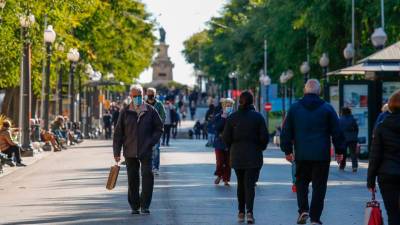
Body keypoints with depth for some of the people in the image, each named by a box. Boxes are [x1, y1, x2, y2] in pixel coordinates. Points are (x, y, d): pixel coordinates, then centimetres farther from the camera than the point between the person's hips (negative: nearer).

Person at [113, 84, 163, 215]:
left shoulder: (150, 111, 3)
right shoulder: (125, 112, 4)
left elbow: (159, 128, 10)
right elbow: (118, 133, 5)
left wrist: (152, 142, -5)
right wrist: (117, 152, 1)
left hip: (146, 151, -1)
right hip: (130, 152, 1)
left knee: (148, 176, -11)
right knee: (132, 179, 6)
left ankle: (145, 206, -5)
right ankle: (134, 206, 16)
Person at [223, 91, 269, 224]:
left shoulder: (232, 118, -1)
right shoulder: (258, 117, -6)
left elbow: (226, 137, -2)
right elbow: (264, 137, -7)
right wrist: (260, 148, 11)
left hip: (237, 155, 2)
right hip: (254, 156, -2)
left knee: (240, 184, 14)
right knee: (250, 184, -5)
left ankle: (241, 213, 17)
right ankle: (249, 211, -22)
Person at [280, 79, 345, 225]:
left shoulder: (294, 108, 4)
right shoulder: (327, 108, -1)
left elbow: (286, 132, 7)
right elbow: (337, 132, 0)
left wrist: (287, 150, 15)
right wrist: (339, 151, 8)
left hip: (301, 154, 1)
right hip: (321, 155, -1)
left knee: (301, 182, 17)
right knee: (319, 186, 4)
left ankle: (303, 210, 0)